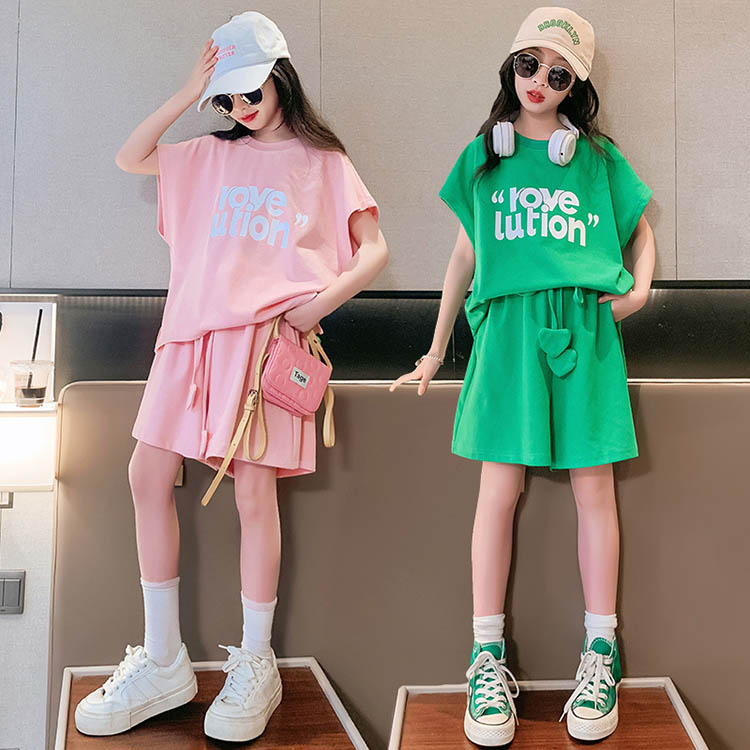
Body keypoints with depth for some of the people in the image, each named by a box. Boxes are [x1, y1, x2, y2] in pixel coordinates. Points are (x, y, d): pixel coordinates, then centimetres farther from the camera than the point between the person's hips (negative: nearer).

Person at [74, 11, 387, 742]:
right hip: (194, 331, 5)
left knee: (253, 491, -9)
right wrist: (189, 92, 12)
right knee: (146, 476, -2)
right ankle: (162, 662, 11)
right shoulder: (214, 155, 23)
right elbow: (128, 159, 17)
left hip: (268, 334, -5)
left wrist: (325, 298, -12)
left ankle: (254, 667, 8)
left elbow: (373, 251, 6)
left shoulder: (322, 162, 11)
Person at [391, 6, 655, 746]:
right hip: (507, 325, 0)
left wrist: (639, 287, 1)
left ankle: (600, 654, 12)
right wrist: (436, 352, 15)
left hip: (585, 328, 0)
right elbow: (465, 255, 16)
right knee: (499, 488, -5)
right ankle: (488, 658, 5)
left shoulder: (599, 157, 13)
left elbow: (642, 232, 22)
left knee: (593, 486, 0)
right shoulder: (483, 154, 14)